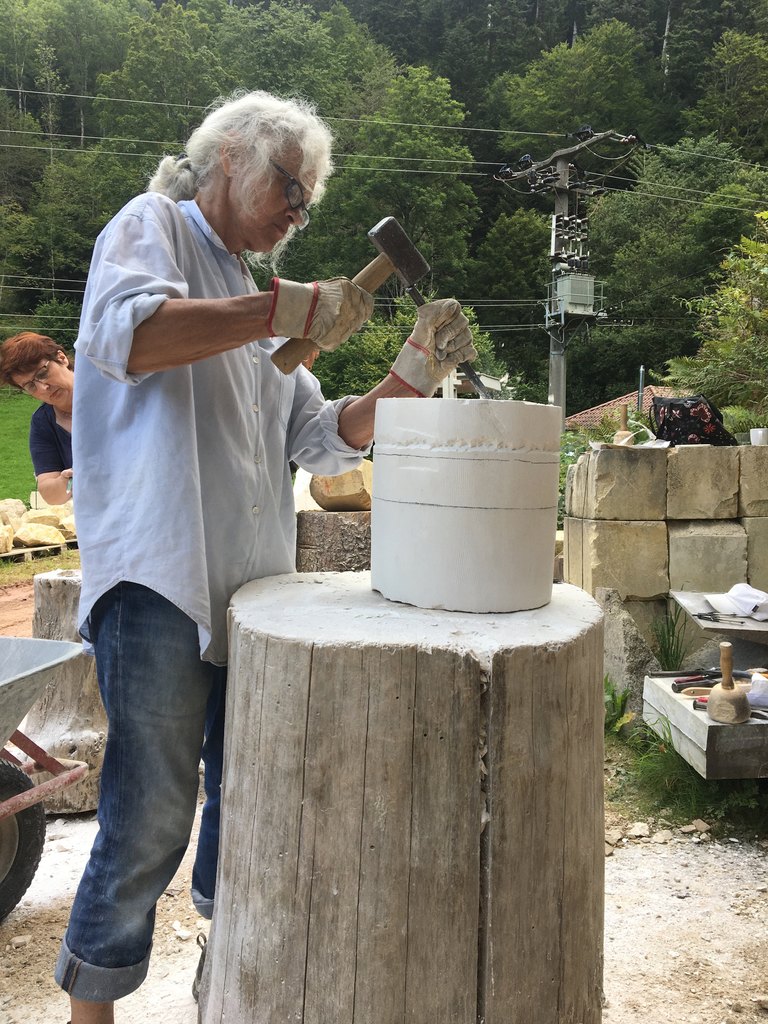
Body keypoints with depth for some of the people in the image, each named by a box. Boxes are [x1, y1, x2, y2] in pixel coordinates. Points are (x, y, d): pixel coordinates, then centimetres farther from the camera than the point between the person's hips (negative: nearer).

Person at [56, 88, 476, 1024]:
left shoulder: (255, 303, 24)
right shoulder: (152, 225, 5)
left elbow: (324, 440, 18)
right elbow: (124, 335, -19)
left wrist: (412, 374, 5)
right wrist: (284, 309, -16)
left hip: (251, 590, 8)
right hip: (161, 580, -7)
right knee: (150, 818, -4)